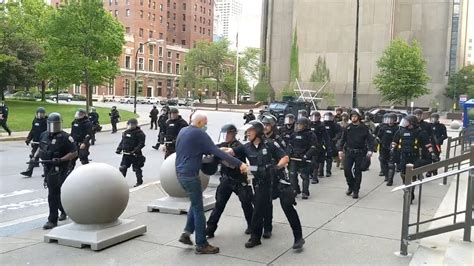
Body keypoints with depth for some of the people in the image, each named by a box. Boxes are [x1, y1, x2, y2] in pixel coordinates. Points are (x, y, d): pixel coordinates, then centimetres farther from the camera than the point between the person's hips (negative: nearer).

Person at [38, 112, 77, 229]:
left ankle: (52, 220, 0)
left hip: (59, 170, -7)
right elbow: (41, 148, 25)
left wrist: (60, 160, -24)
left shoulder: (65, 137, -14)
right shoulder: (44, 135, 8)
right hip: (47, 168, 7)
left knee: (53, 195, -8)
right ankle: (64, 211, 41)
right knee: (58, 193, 19)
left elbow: (74, 153, -15)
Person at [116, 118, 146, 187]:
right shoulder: (126, 132, 11)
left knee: (137, 168, 5)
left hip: (135, 155, -6)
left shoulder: (139, 133, -10)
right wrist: (119, 149, 7)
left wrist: (135, 150, -26)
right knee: (123, 168, 7)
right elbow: (122, 142, 20)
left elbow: (141, 144, -16)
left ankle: (139, 181, 21)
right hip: (126, 154, 6)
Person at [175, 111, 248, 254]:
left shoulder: (183, 131, 11)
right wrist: (239, 163, -21)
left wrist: (215, 150, 17)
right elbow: (216, 152, -20)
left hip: (181, 172, 9)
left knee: (195, 203, 22)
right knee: (198, 209, -1)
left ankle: (187, 233, 16)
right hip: (190, 174, -9)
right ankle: (201, 245, 4)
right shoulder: (199, 134, -14)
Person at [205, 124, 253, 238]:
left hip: (239, 180, -5)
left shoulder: (238, 146, -14)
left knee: (246, 203, 5)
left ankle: (251, 225, 26)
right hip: (226, 179, 5)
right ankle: (210, 229, 4)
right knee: (219, 204, 2)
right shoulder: (222, 145, 6)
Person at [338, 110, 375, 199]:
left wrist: (370, 150, -15)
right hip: (349, 152, 2)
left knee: (357, 172, 2)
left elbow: (370, 140, -3)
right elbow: (342, 139, 9)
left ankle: (355, 190, 11)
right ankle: (350, 186, 19)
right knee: (347, 169, -5)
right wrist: (340, 150, 1)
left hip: (360, 153, -2)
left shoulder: (364, 128, -1)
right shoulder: (348, 128, 5)